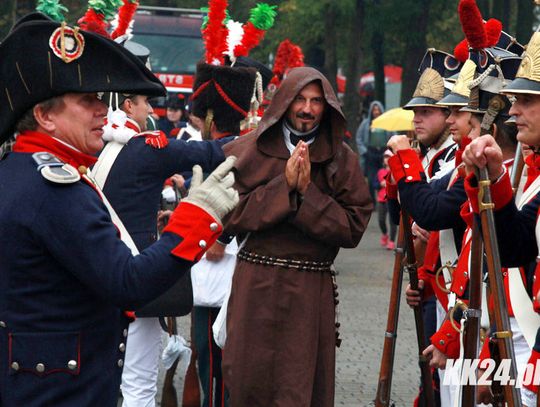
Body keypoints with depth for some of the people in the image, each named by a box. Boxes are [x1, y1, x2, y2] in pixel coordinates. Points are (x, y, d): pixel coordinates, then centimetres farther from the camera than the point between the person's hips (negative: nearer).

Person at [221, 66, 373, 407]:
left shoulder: (343, 160, 4)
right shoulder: (246, 151, 3)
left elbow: (353, 228, -4)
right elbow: (231, 218, -8)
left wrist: (307, 191, -13)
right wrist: (283, 185, -14)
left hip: (312, 292, 0)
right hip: (255, 287, 0)